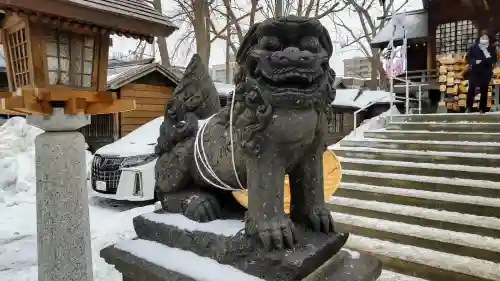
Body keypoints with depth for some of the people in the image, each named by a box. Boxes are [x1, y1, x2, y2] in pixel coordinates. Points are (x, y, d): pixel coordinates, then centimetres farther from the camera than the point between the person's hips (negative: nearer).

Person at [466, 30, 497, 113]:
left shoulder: (492, 48, -2)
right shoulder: (473, 47, -2)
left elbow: (494, 60, -7)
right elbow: (468, 58, -2)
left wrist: (481, 61, -21)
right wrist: (475, 61, -21)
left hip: (486, 73, 0)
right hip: (474, 72, 0)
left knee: (484, 91, 8)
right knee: (471, 90, 5)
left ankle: (482, 109, 18)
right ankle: (469, 107, 19)